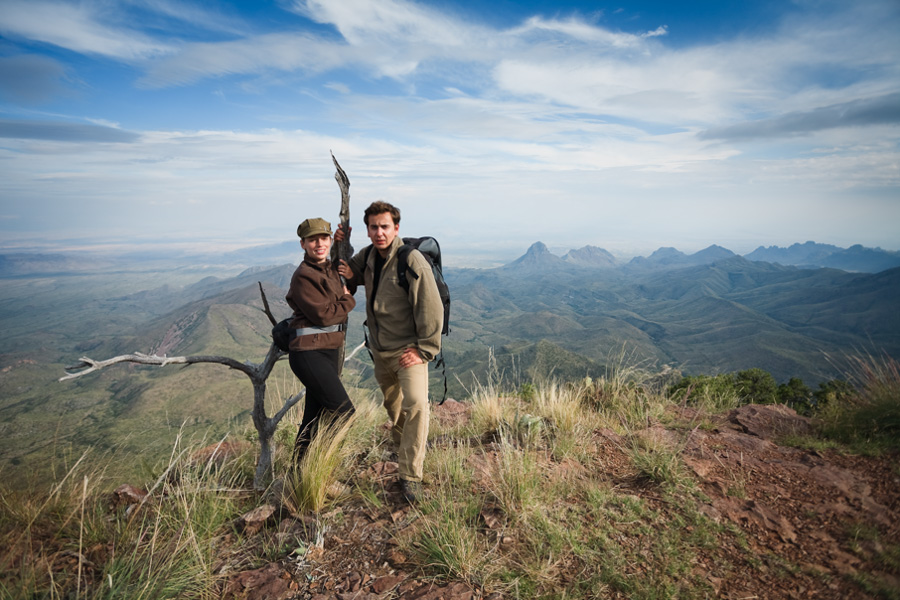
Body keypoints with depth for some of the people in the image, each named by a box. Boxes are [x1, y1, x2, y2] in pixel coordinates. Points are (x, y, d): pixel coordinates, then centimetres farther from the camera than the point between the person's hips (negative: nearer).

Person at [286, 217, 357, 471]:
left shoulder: (331, 269, 11)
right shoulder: (303, 276, -13)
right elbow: (324, 315, -17)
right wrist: (348, 300, -1)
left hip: (330, 350, 8)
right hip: (309, 352, -8)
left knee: (315, 416, 15)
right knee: (344, 411, -8)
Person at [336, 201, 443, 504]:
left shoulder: (412, 260, -19)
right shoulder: (367, 255, 3)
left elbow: (431, 308, -19)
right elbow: (350, 277, 23)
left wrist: (425, 350, -19)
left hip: (407, 350, -7)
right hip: (379, 349, 7)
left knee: (415, 404, -20)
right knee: (392, 404, 22)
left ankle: (411, 475, -8)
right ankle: (401, 448, 47)